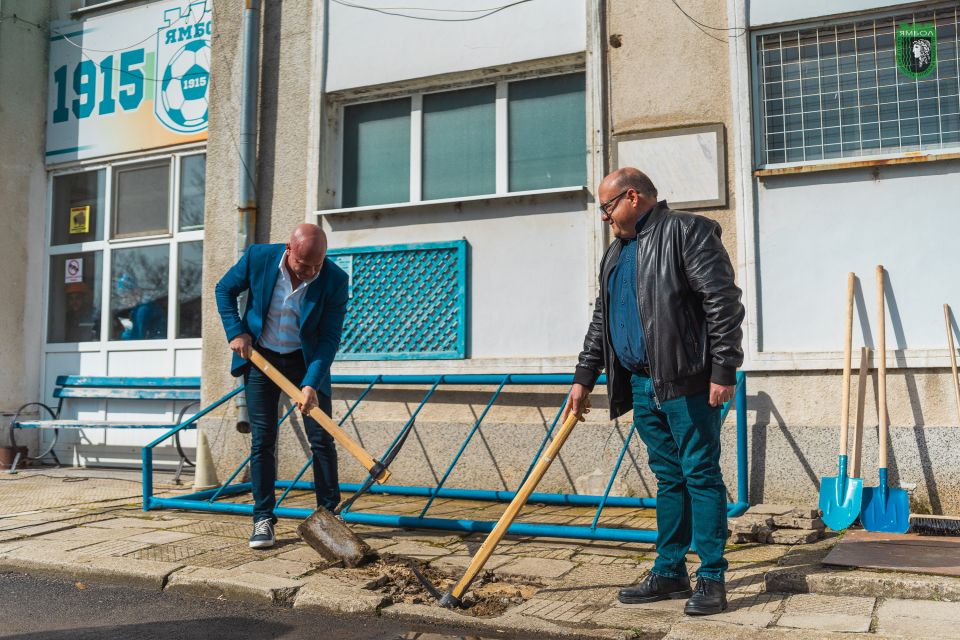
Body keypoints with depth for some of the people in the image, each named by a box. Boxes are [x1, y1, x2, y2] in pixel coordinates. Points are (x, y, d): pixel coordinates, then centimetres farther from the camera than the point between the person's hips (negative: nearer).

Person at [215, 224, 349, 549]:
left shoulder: (335, 280, -19)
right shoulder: (258, 257, -16)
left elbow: (330, 337, -16)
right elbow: (224, 289, 3)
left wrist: (311, 383, -26)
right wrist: (236, 331, -9)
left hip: (306, 360, 0)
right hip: (260, 357, 1)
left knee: (322, 439, -2)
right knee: (262, 441, 0)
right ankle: (263, 519, 10)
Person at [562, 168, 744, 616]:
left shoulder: (687, 232, -4)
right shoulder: (615, 254, 20)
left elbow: (723, 302, -11)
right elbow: (600, 321, 24)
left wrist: (723, 371, -16)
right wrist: (584, 378, 21)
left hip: (689, 380, -7)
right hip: (642, 384, 8)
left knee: (701, 474, -2)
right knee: (668, 477, 12)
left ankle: (712, 579, 6)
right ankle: (669, 573, 19)